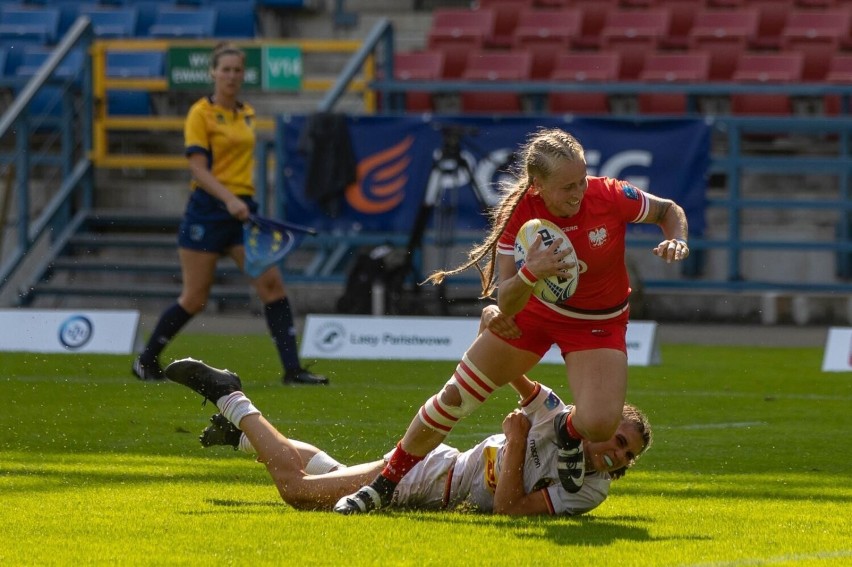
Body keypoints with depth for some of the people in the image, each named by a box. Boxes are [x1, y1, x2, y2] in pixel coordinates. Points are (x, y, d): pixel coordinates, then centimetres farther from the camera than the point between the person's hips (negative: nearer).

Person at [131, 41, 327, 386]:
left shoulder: (247, 114, 13)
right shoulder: (201, 113, -7)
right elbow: (197, 167, -15)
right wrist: (229, 199, -27)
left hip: (242, 209, 5)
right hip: (208, 211, -5)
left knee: (272, 283, -9)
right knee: (195, 299, 0)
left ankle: (292, 369, -10)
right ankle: (146, 361, 18)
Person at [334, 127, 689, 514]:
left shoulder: (609, 196, -27)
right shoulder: (518, 214, -24)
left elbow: (669, 210, -5)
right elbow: (505, 304, -25)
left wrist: (676, 240, -27)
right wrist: (529, 274, -46)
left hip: (597, 323, -1)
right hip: (533, 308, 1)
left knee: (599, 424, -26)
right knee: (454, 398, 3)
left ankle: (569, 431, 14)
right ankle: (386, 483, 24)